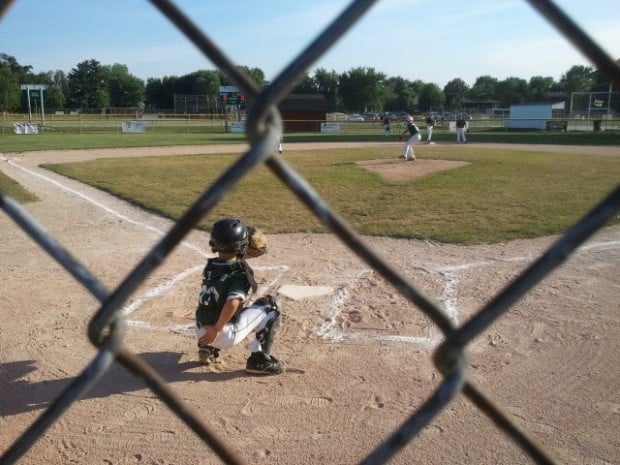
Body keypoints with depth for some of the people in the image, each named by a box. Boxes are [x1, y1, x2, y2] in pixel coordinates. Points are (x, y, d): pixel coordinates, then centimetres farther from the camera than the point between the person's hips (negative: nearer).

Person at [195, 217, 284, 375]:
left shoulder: (210, 265, 5)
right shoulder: (240, 271, -15)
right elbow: (232, 303, -27)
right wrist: (216, 330, -20)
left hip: (201, 331, 7)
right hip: (226, 335, -7)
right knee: (269, 307, 6)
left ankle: (208, 348, 18)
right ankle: (259, 360, 0)